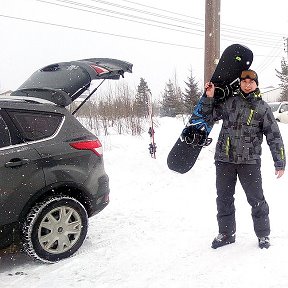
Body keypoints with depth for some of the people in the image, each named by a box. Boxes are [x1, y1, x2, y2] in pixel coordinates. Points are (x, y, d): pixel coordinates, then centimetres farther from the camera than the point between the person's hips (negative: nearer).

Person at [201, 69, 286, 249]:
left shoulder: (263, 108, 4)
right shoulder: (229, 102, 8)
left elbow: (274, 137, 4)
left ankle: (263, 234, 21)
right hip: (224, 159, 2)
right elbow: (210, 116, 16)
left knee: (256, 199, 2)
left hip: (249, 161, -2)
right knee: (224, 198, 10)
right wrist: (209, 97, 1)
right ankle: (226, 233, 26)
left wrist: (280, 163, 1)